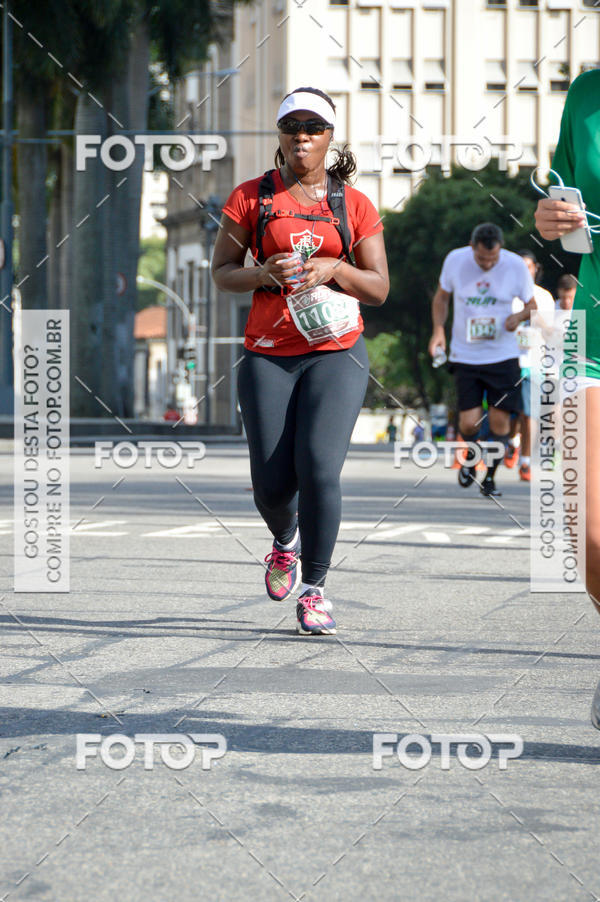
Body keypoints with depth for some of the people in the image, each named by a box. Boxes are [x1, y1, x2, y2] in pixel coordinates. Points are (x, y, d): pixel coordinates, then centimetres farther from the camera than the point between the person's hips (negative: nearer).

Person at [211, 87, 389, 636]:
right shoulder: (251, 198, 6)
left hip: (336, 352, -1)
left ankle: (314, 589, -4)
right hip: (268, 356, 1)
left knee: (319, 467, -18)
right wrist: (264, 273, -13)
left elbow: (379, 289, 6)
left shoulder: (354, 204, 6)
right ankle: (285, 541, 34)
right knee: (272, 482, -3)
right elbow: (221, 272, 6)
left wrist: (334, 269, -13)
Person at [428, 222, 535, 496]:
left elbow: (531, 305, 6)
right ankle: (470, 455, 29)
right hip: (465, 355, 0)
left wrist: (519, 317, -16)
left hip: (503, 355, 0)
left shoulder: (516, 266, -8)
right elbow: (441, 298, 11)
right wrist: (438, 328, -5)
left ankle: (490, 477, 20)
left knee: (500, 421, -3)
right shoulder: (455, 261, -6)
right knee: (468, 423, -7)